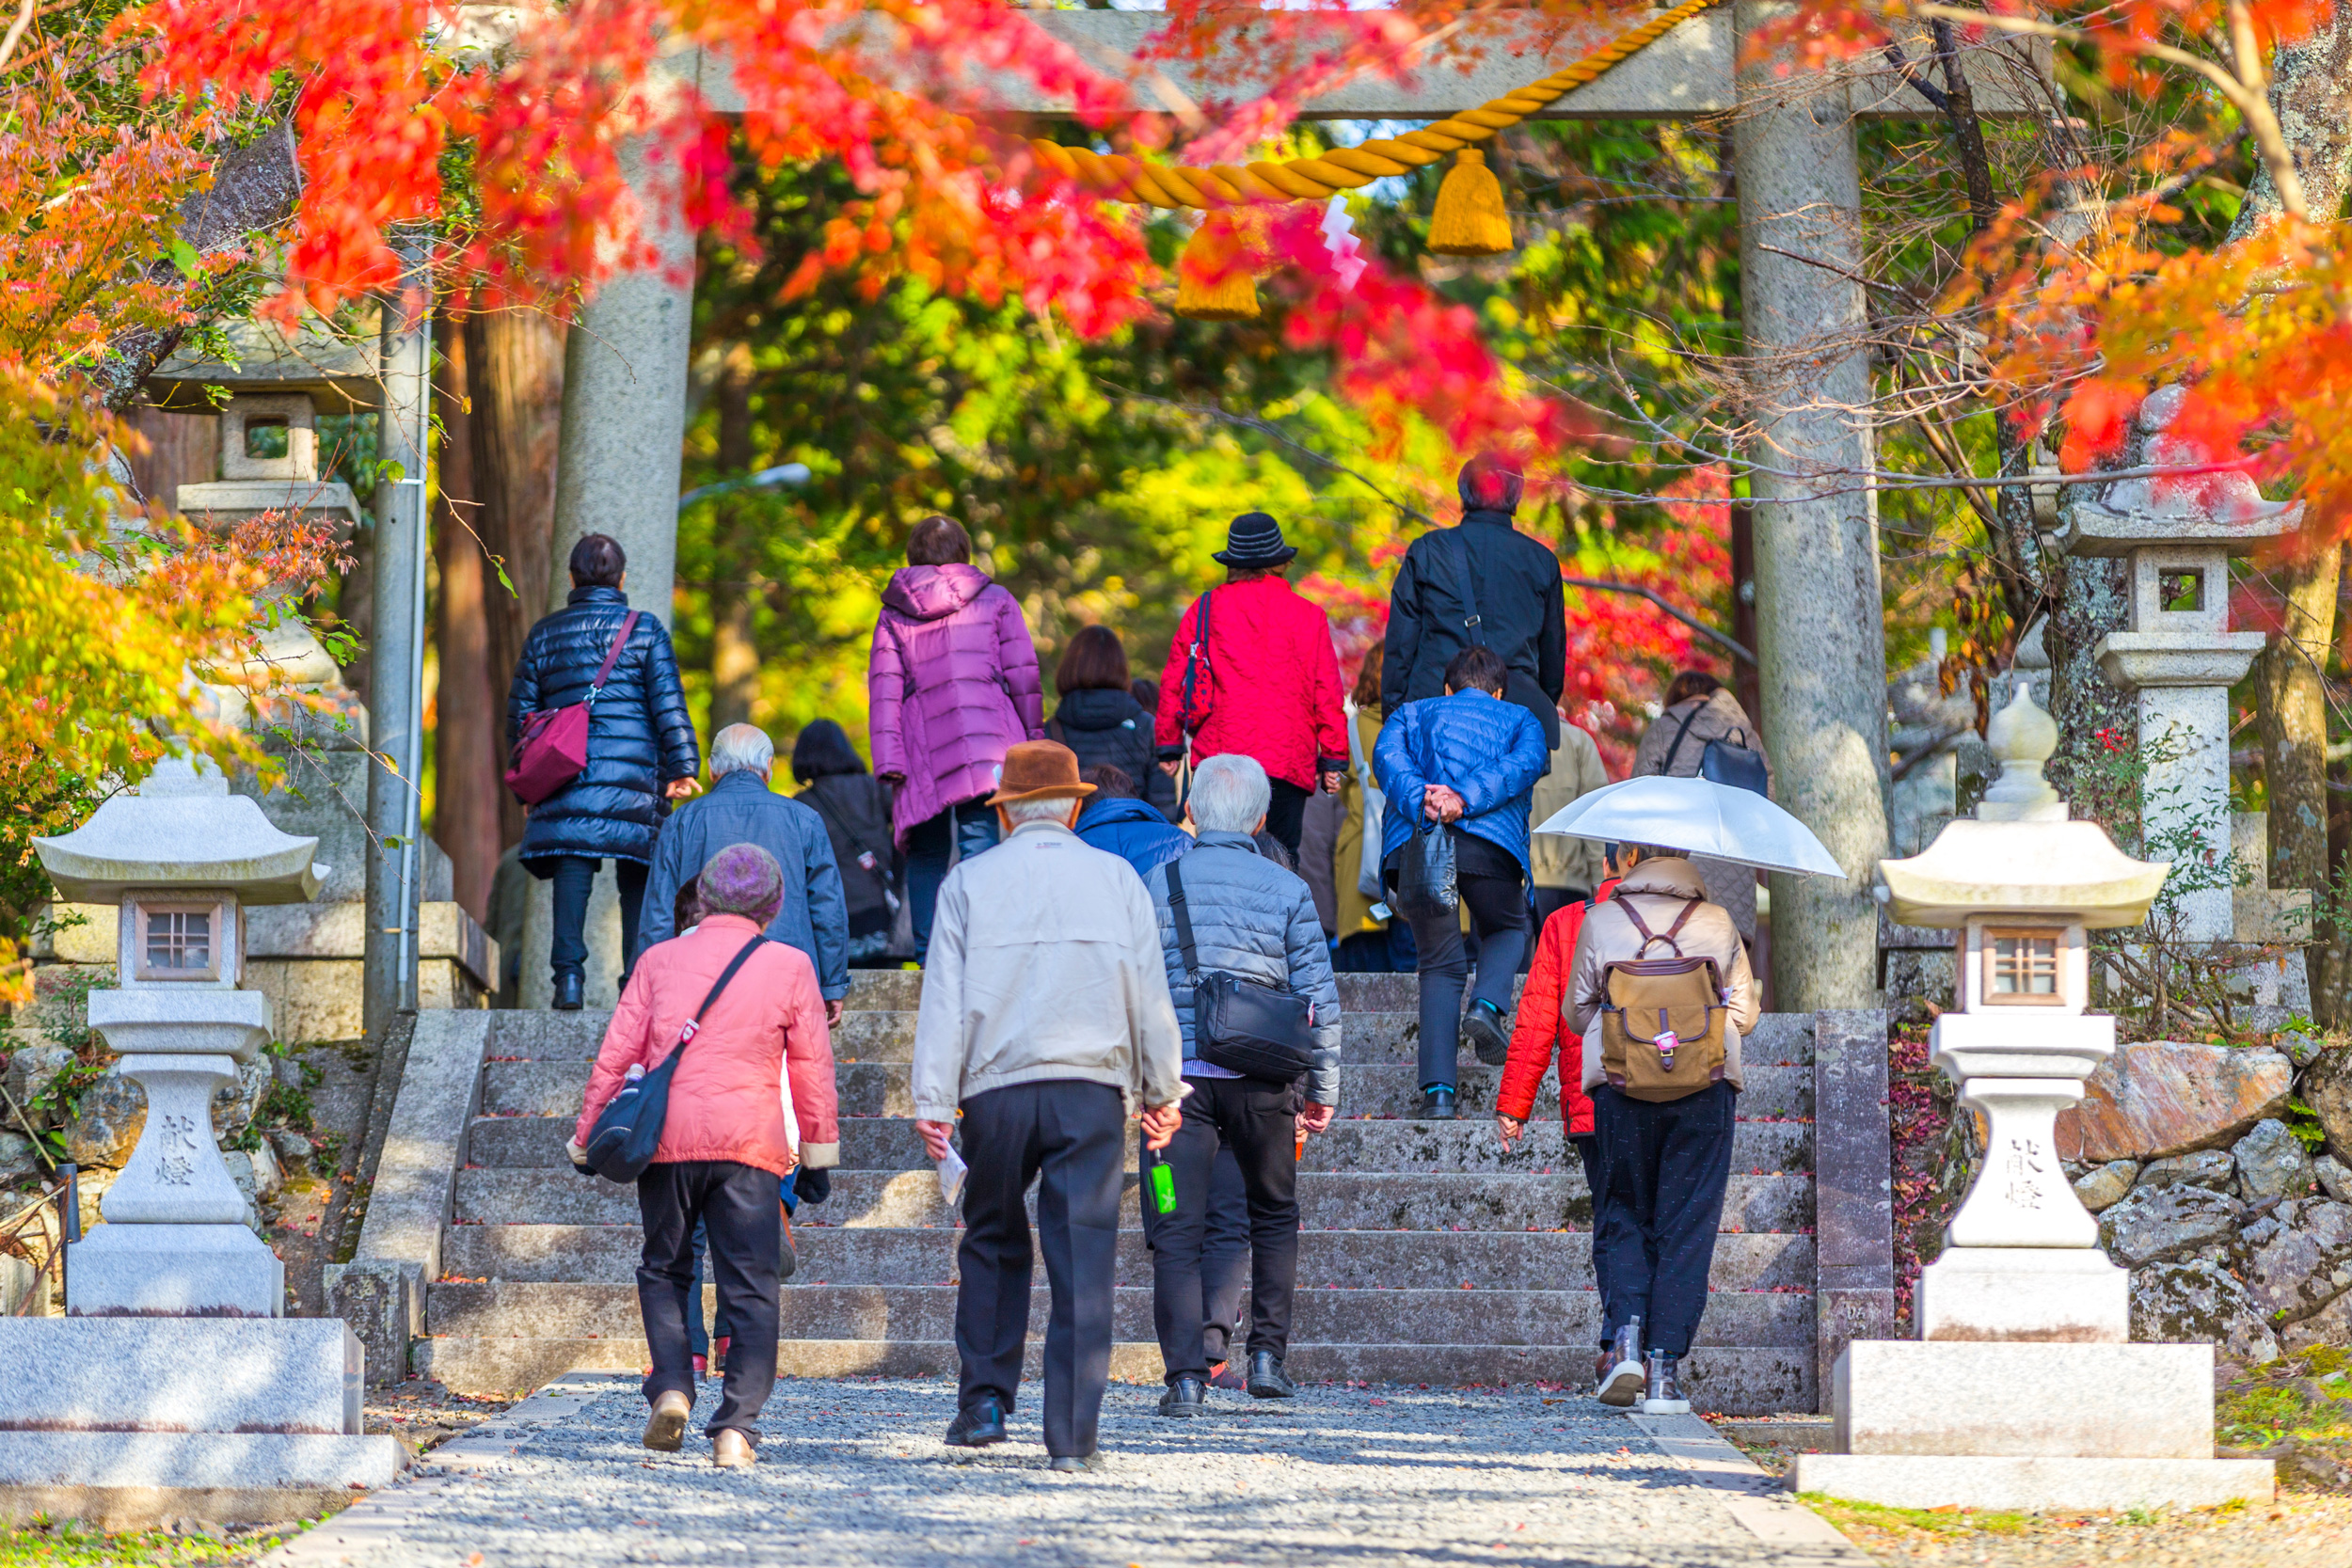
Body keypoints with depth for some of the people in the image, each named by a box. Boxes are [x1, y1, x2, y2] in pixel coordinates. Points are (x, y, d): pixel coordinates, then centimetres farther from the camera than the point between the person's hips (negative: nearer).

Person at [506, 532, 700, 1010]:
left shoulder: (544, 635, 13)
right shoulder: (646, 630, 5)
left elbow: (520, 712, 15)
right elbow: (668, 706, -2)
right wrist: (683, 767, -2)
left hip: (567, 778, 2)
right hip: (633, 775, -2)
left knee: (572, 879, -2)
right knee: (638, 883, 3)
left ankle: (568, 973, -15)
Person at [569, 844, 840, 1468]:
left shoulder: (660, 960, 7)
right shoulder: (789, 967, 5)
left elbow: (618, 1053, 5)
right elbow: (813, 1065, 7)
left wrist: (588, 1135, 12)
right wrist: (819, 1144, 17)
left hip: (666, 1139, 1)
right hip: (750, 1143, -1)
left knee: (663, 1270, 18)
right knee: (749, 1288, 2)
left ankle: (672, 1388, -1)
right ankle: (736, 1427, -7)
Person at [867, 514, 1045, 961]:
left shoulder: (894, 614, 12)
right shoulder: (996, 602, 9)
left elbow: (885, 690, 5)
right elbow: (1023, 676, 5)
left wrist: (889, 763, 1)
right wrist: (1033, 739, 12)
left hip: (924, 749, 2)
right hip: (989, 744, -1)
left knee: (927, 855, 10)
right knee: (981, 846, -7)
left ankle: (928, 954, 5)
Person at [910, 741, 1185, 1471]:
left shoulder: (969, 882, 5)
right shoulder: (1117, 879, 7)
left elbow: (943, 999, 0)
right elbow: (1150, 994, 9)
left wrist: (933, 1102, -1)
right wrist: (1161, 1092, 16)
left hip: (996, 1087, 0)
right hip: (1091, 1085, 0)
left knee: (992, 1244, 17)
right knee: (1084, 1259, -1)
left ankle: (984, 1399, 9)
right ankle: (1071, 1437, -5)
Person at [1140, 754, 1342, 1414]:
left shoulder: (1157, 884, 3)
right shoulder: (1287, 890, 2)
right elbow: (1319, 998, 2)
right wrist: (1323, 1089, 11)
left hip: (1178, 1076, -1)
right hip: (1262, 1082, 1)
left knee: (1177, 1230, 0)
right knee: (1275, 1213, 21)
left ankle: (1185, 1374, -11)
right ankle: (1268, 1354, 16)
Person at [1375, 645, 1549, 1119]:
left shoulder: (1412, 714, 30)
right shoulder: (1518, 719, 28)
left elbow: (1388, 756, 7)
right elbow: (1526, 762, 4)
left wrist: (1420, 802, -10)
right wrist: (1465, 799, -9)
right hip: (1488, 841, -1)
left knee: (1440, 964, 9)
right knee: (1506, 929, 27)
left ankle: (1438, 1090, -6)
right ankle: (1487, 1006, -3)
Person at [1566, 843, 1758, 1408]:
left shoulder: (1601, 921, 4)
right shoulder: (1718, 924, 5)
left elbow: (1578, 1012, 10)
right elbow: (1746, 1012, 12)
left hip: (1621, 1084, 0)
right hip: (1707, 1085, 0)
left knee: (1621, 1214, 11)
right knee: (1688, 1224, 4)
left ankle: (1624, 1334, -11)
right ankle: (1664, 1364, -1)